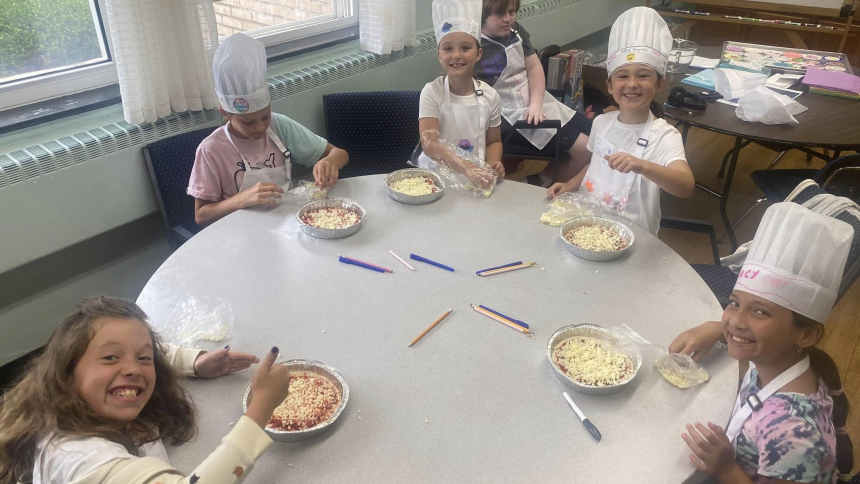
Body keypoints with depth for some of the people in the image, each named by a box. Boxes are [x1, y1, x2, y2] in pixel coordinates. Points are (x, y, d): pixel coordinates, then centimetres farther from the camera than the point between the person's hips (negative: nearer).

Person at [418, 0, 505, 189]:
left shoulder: (490, 96, -1)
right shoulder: (431, 92, -9)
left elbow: (493, 141, 10)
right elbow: (429, 143, -19)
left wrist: (492, 165, -12)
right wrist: (465, 167, -32)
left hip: (475, 174, 2)